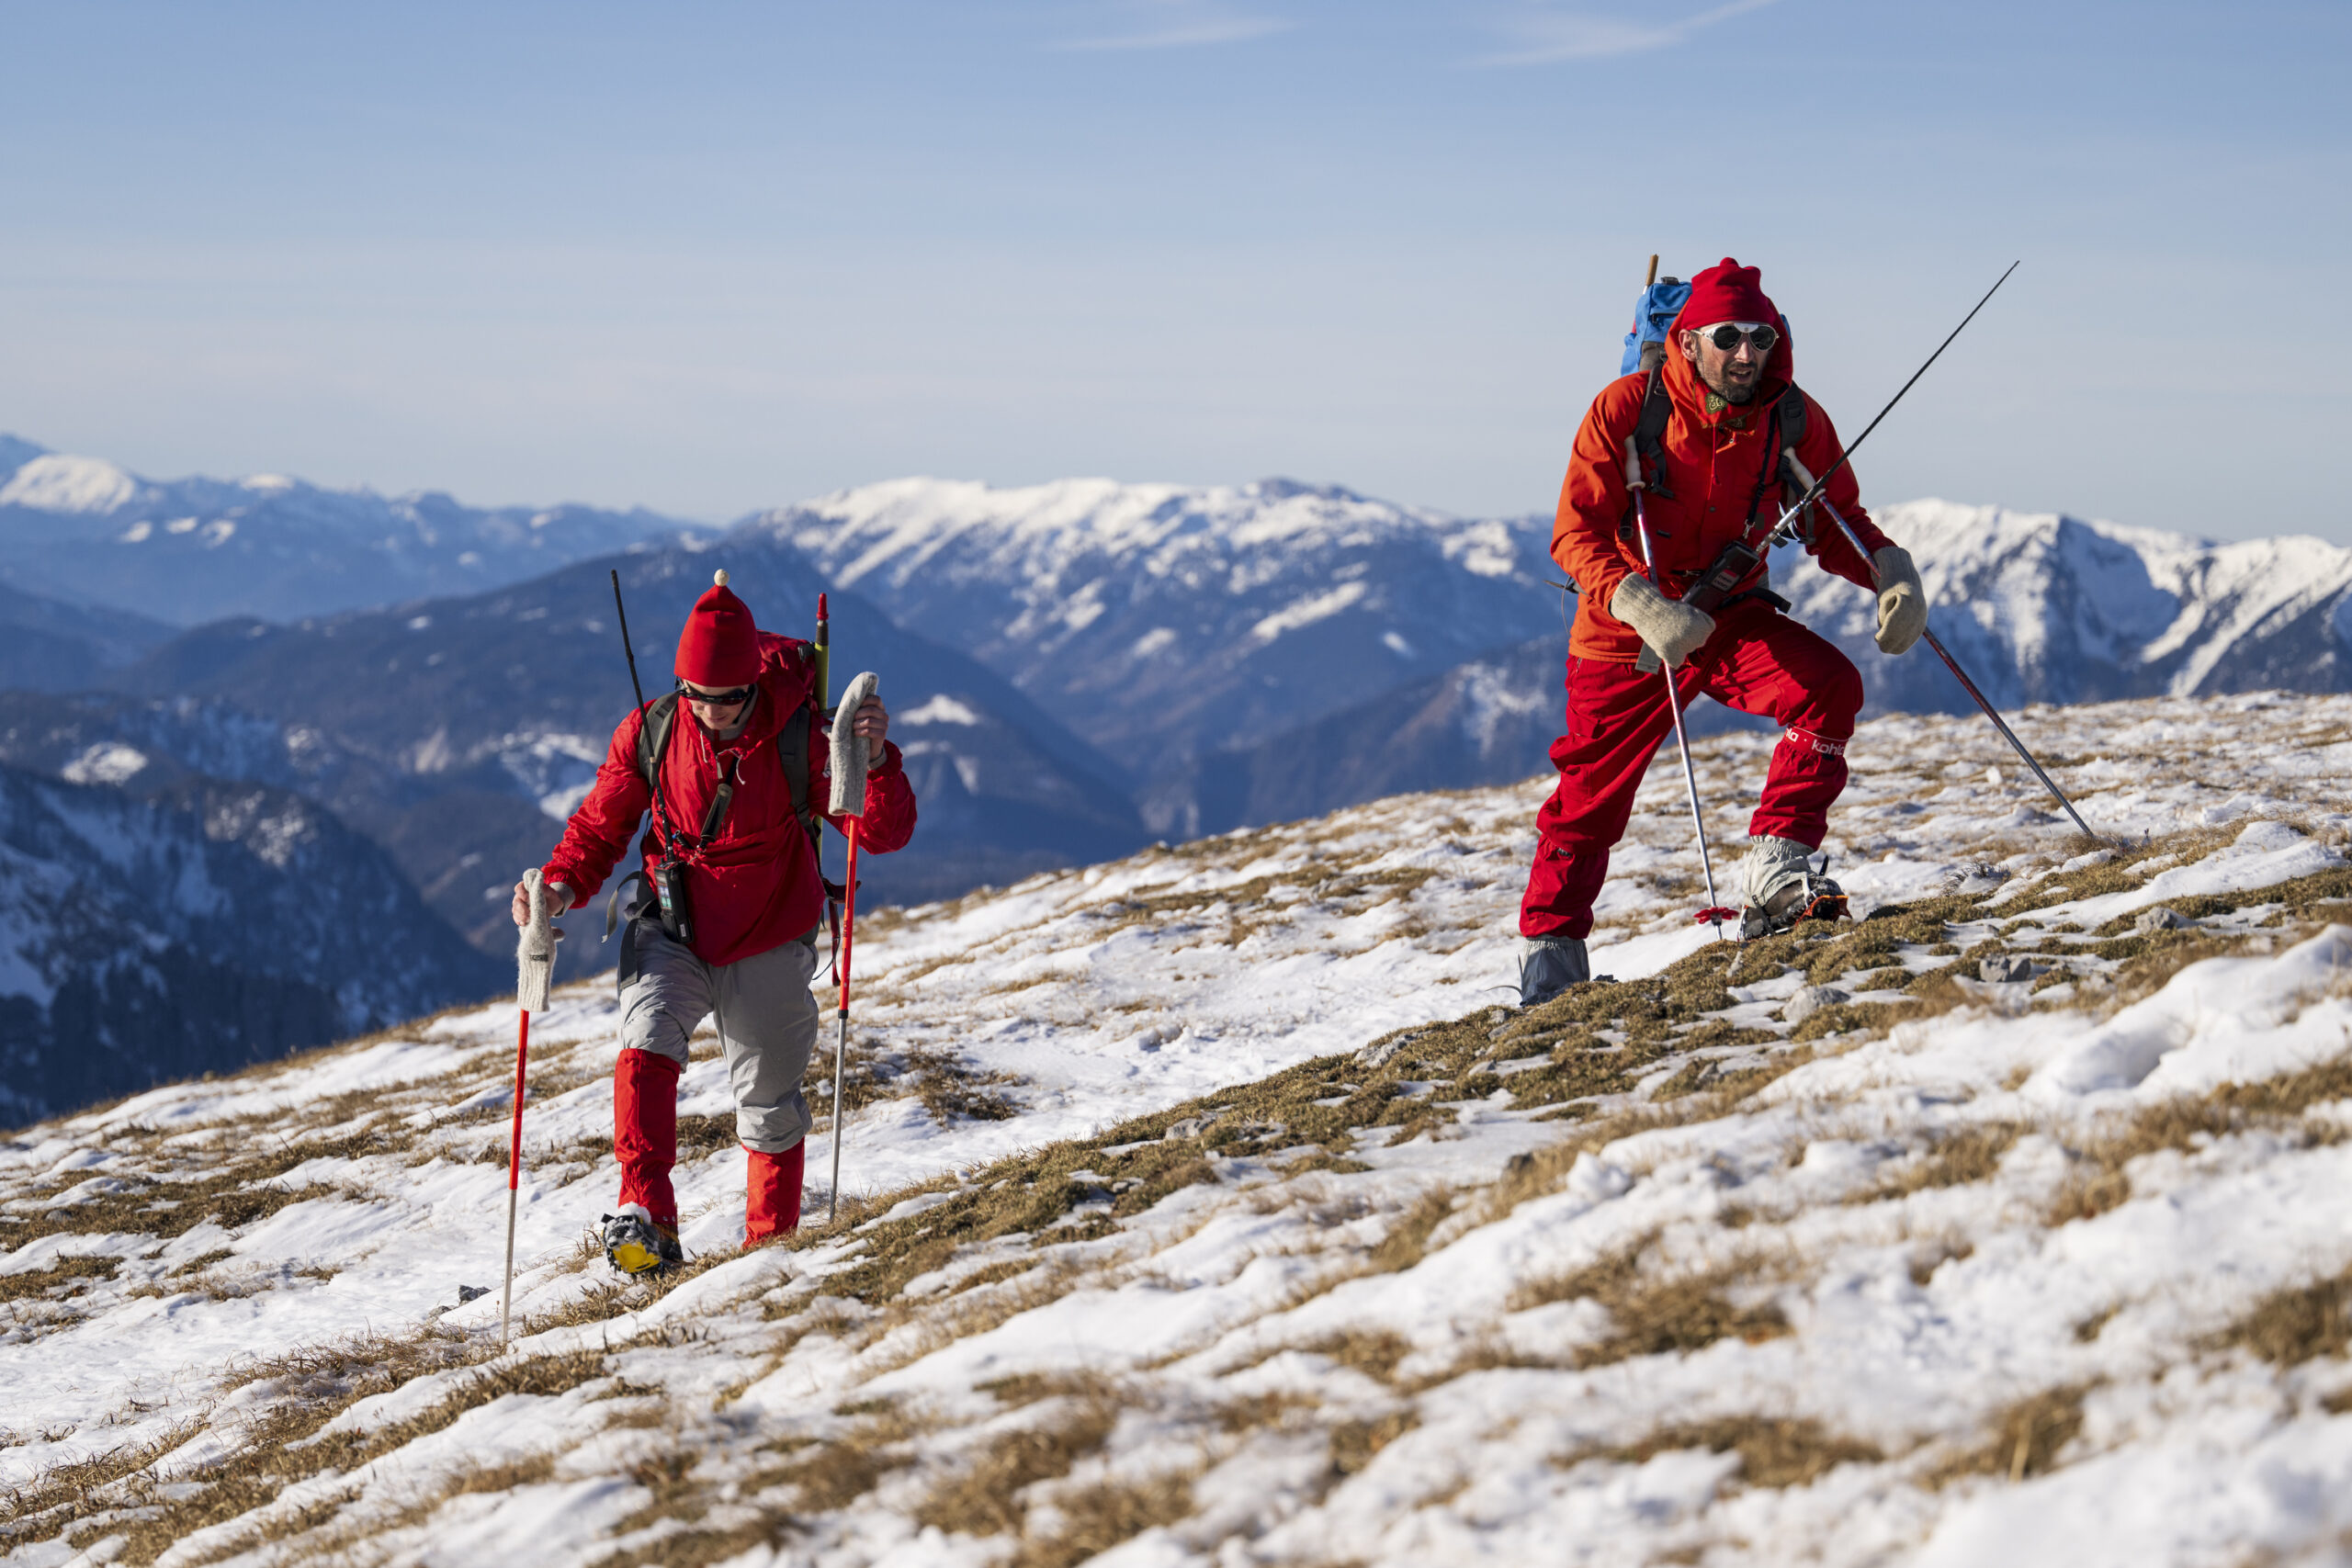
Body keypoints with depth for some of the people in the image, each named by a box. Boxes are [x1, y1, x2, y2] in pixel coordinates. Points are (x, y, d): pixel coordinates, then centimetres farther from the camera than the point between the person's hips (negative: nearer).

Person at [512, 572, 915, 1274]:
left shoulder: (798, 736, -16)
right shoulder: (650, 732, -11)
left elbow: (885, 834, -17)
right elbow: (602, 826, 3)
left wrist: (877, 761, -36)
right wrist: (564, 884, -15)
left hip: (768, 946, 0)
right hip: (673, 932, 0)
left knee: (769, 1105, 11)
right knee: (646, 1046, -27)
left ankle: (771, 1245, 31)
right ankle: (646, 1219, -32)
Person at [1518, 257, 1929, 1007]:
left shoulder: (1794, 420, -10)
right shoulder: (1628, 409, -19)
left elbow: (1836, 523, 0)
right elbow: (1578, 532, -21)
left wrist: (1891, 571, -23)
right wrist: (1644, 607, -38)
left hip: (1732, 615, 2)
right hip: (1627, 629, -2)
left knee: (1829, 686, -24)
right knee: (1591, 797, 5)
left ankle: (1774, 869, -18)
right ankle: (1548, 956, 23)